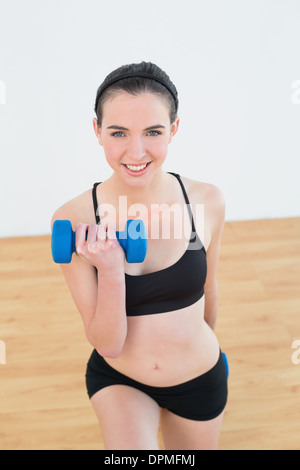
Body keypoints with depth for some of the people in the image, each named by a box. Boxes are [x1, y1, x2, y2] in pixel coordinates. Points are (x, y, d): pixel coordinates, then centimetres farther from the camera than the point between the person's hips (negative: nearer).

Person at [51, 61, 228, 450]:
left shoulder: (207, 201, -16)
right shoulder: (73, 221, -21)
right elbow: (107, 345, -18)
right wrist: (110, 270, -33)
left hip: (200, 378, 2)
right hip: (118, 380, -2)